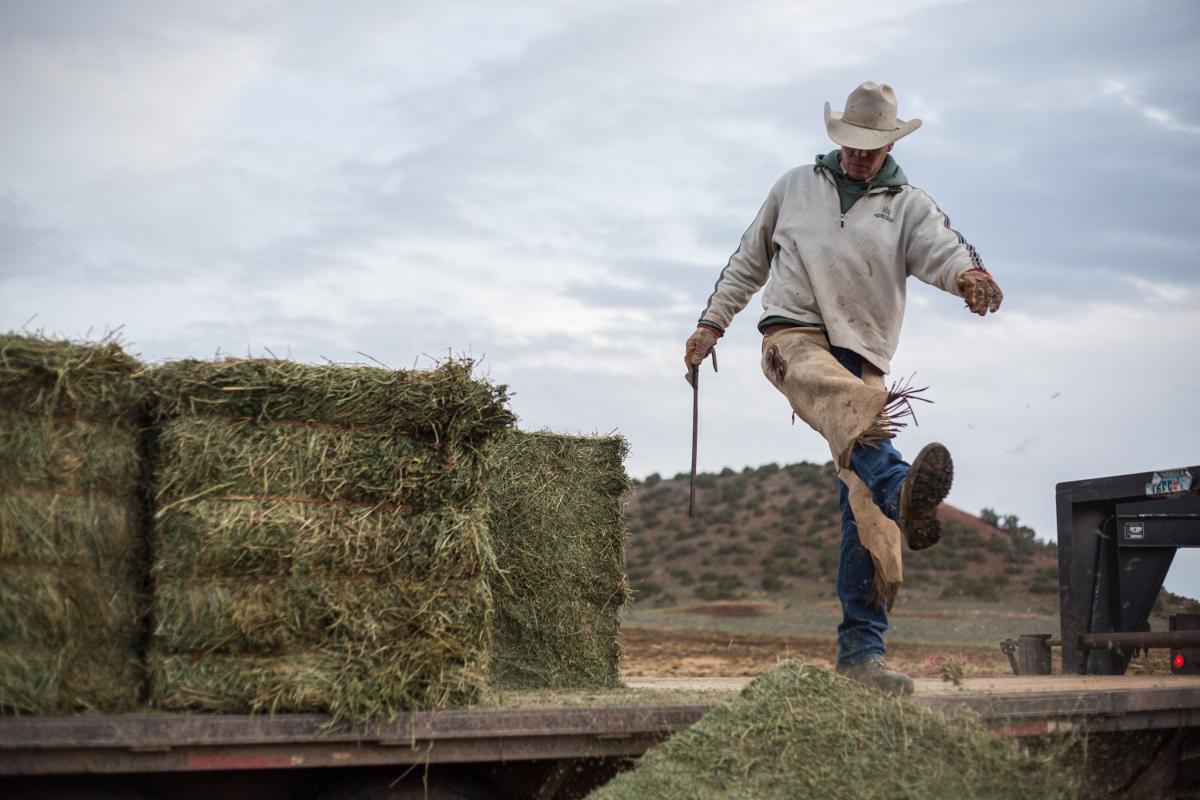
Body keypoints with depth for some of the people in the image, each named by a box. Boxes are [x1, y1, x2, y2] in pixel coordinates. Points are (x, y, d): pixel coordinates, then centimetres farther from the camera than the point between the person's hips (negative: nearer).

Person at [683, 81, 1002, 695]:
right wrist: (712, 322, 25)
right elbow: (750, 260, 28)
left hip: (863, 359, 2)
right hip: (794, 338, -1)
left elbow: (943, 248, -10)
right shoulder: (794, 187, 18)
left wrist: (969, 275, -33)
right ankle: (904, 493, -68)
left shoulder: (909, 206, 12)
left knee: (867, 511, -8)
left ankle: (861, 648, -4)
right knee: (853, 408, -38)